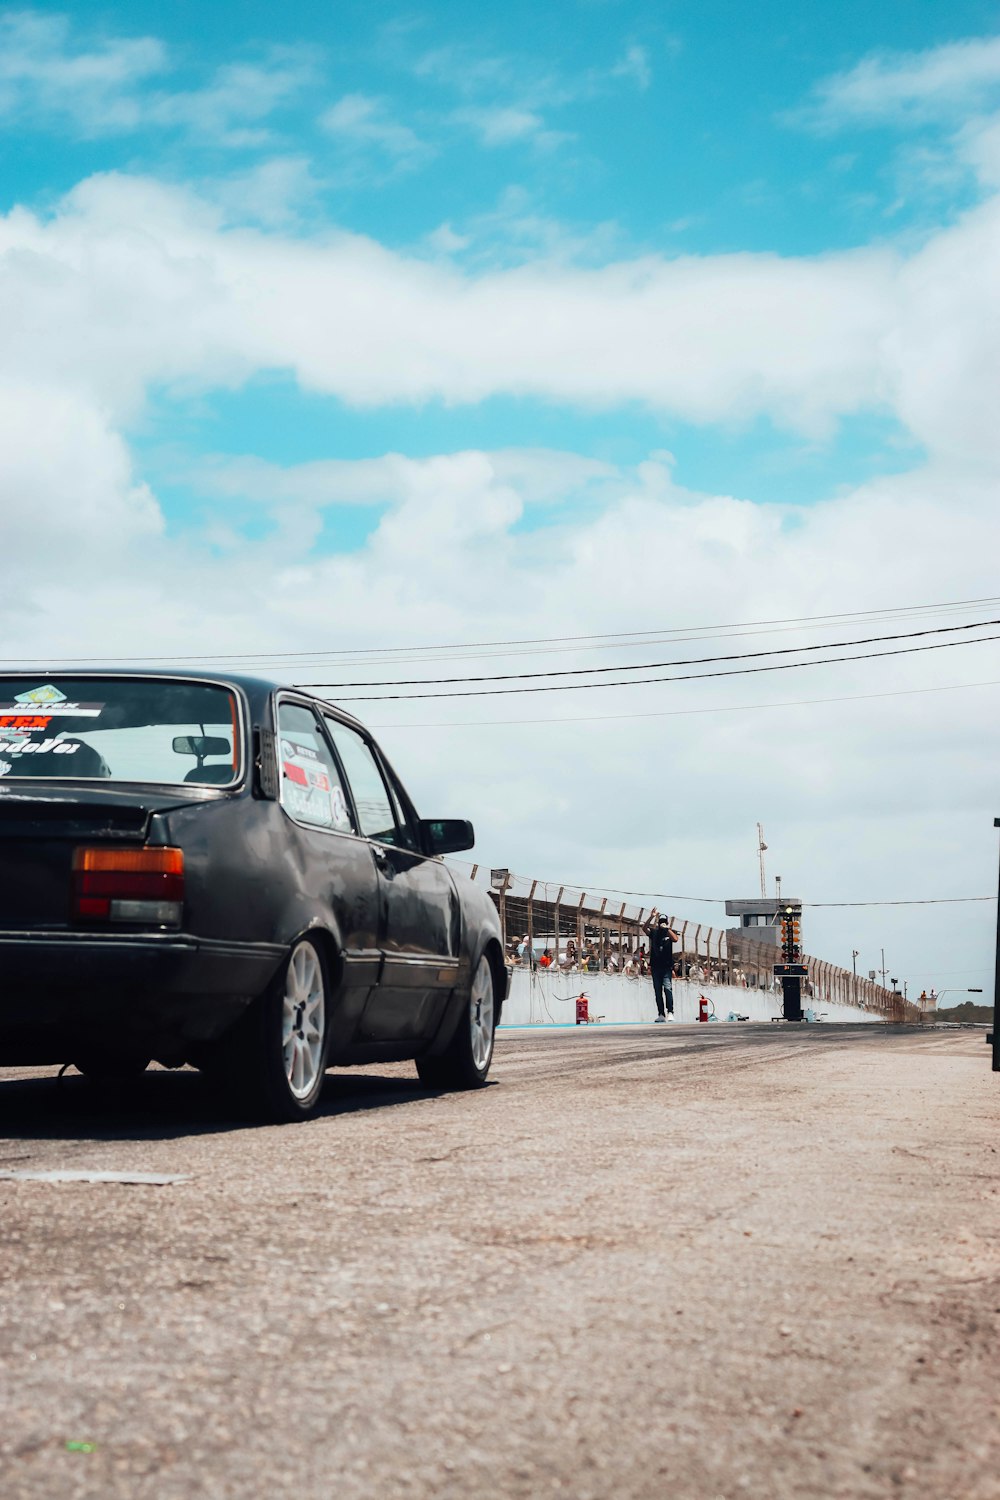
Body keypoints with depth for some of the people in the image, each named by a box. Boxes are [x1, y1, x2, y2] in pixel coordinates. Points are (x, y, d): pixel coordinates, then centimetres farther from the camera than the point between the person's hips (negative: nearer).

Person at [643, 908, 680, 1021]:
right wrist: (651, 917, -20)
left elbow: (676, 939, -18)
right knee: (657, 991, 5)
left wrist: (667, 928, -19)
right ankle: (661, 1014, 8)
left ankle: (670, 1012, -17)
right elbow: (645, 928, -9)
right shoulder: (654, 932, 7)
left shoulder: (670, 933, 2)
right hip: (655, 967, 3)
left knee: (667, 988, -16)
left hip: (666, 967, -3)